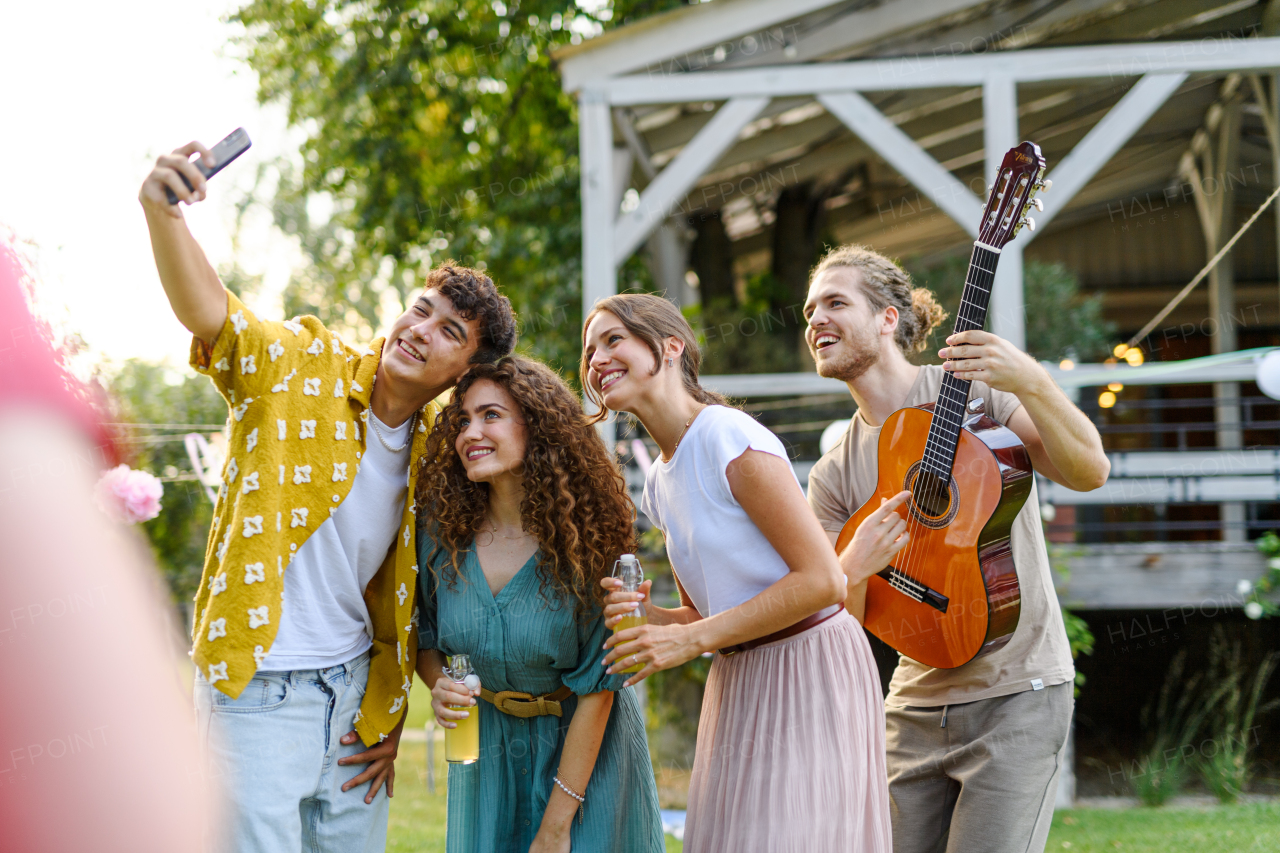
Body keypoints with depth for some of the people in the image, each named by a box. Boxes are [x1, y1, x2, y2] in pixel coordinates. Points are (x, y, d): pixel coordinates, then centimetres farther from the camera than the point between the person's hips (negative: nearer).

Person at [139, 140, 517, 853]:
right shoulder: (302, 366, -7)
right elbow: (207, 311, -25)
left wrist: (391, 714, 12)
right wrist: (163, 213, -44)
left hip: (356, 686, 5)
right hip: (258, 688, -5)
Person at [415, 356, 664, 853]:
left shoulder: (584, 534, -19)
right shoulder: (444, 529, -10)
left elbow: (596, 684, -18)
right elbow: (426, 635, 7)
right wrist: (438, 686, -17)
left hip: (586, 749, -3)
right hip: (486, 748, 3)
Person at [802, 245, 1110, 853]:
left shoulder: (975, 385, -4)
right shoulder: (834, 475, 8)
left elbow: (1089, 472, -14)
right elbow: (841, 619, 4)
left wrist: (1032, 384, -30)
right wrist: (857, 567, -19)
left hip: (1015, 695, -5)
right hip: (917, 705, 5)